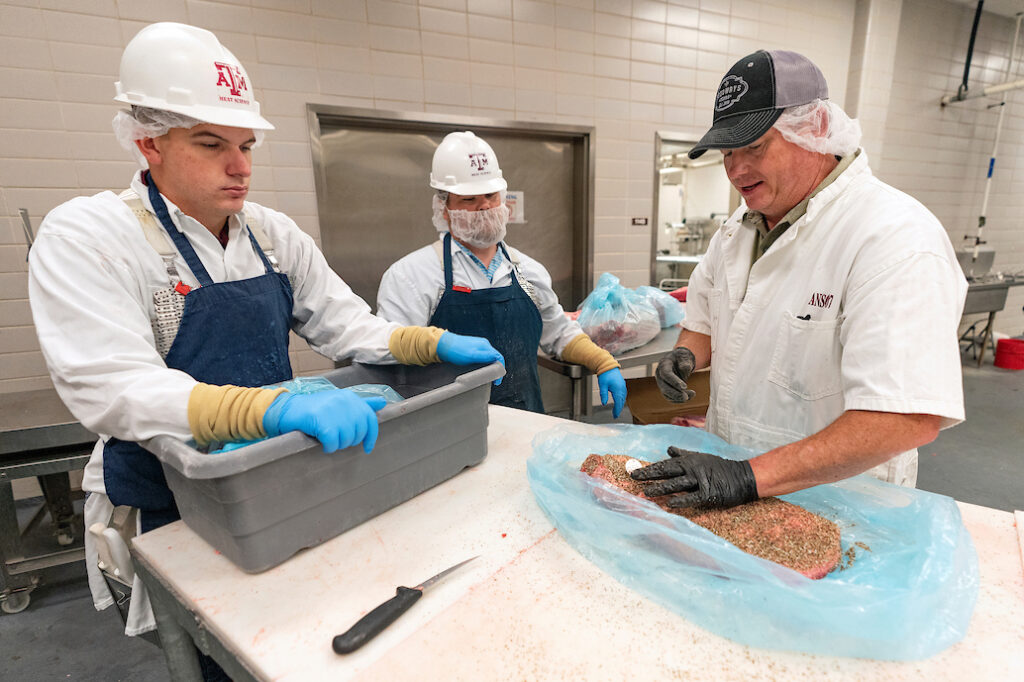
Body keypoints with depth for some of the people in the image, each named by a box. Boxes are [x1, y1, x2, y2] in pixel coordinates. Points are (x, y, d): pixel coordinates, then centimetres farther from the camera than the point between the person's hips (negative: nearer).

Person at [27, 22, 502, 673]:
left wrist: (434, 343, -16)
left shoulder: (274, 233, 1)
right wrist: (274, 408, -42)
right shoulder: (85, 236, -15)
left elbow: (344, 325, 0)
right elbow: (111, 389, -26)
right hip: (170, 512, -4)